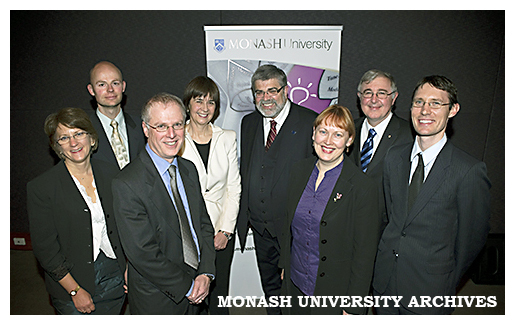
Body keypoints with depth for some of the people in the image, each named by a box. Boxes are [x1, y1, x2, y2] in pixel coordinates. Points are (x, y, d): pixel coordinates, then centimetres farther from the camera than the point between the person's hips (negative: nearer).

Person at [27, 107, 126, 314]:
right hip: (72, 280, -3)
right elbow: (44, 248, -10)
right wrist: (75, 290, -10)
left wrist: (129, 269, -1)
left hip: (114, 275, 3)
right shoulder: (40, 188, -12)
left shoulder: (110, 174, -1)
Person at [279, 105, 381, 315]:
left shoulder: (362, 186, -18)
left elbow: (364, 254, -14)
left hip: (334, 293, -4)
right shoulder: (299, 171, -2)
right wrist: (284, 266, 12)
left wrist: (353, 308, -11)